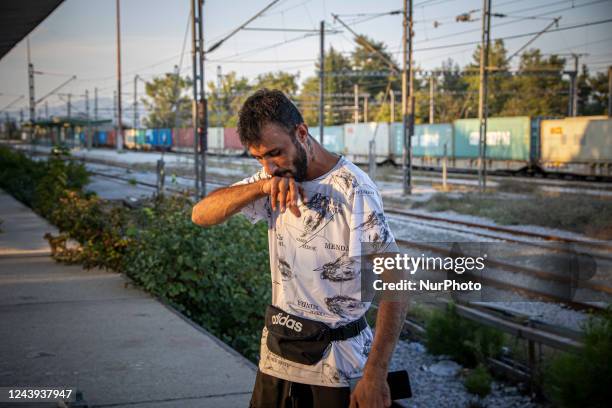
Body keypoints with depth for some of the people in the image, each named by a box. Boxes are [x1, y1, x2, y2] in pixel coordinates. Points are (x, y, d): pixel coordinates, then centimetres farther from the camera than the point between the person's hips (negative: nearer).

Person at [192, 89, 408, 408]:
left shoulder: (353, 190, -18)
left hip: (335, 358, -5)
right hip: (275, 349, 6)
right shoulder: (271, 178, 2)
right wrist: (261, 186, -22)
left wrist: (375, 373, -26)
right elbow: (201, 215, -4)